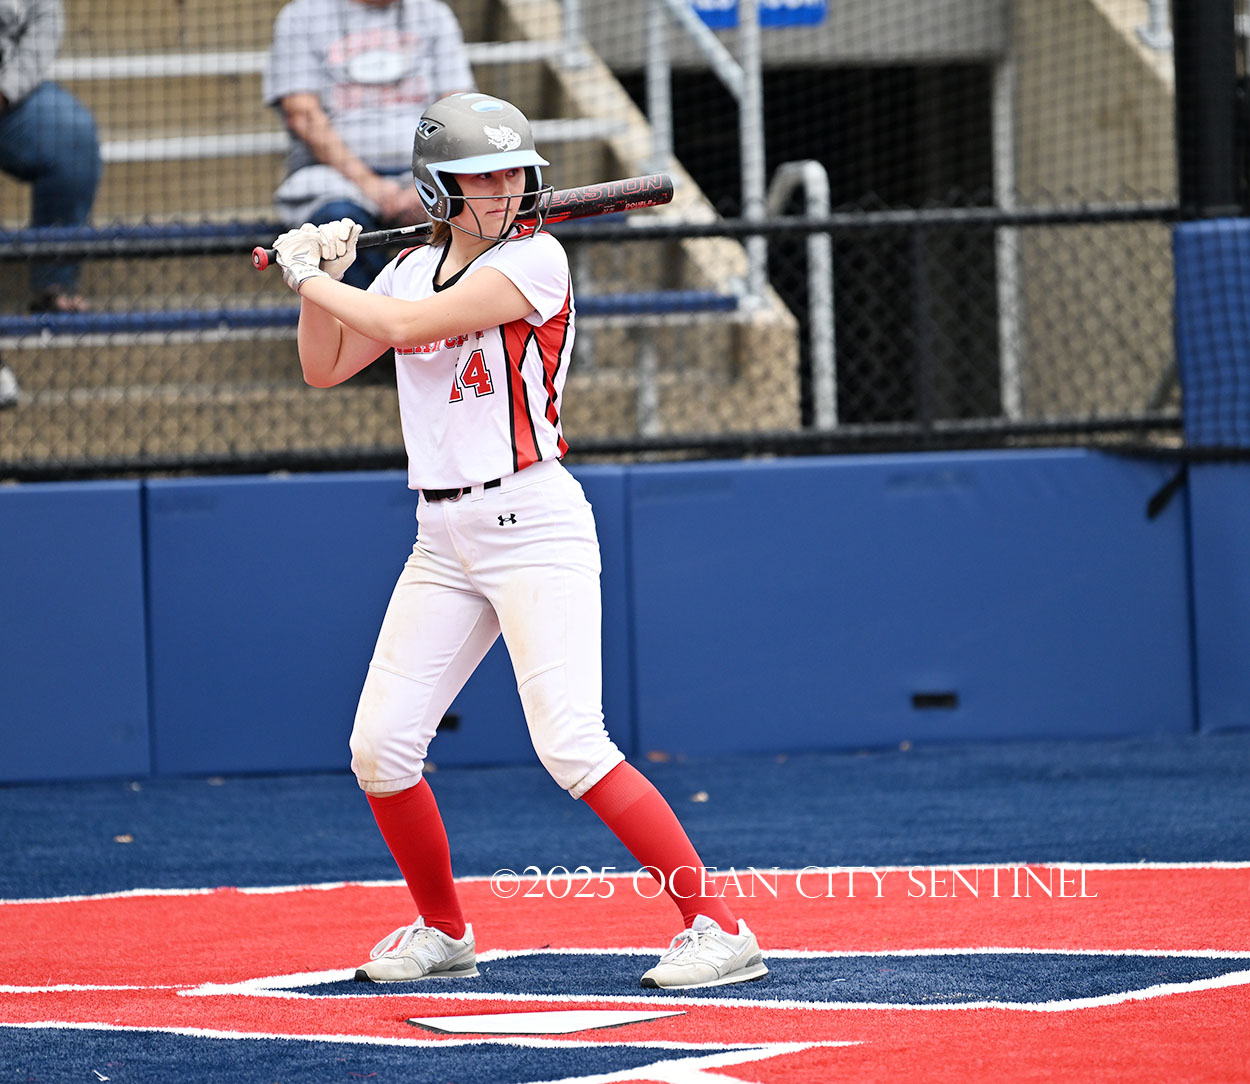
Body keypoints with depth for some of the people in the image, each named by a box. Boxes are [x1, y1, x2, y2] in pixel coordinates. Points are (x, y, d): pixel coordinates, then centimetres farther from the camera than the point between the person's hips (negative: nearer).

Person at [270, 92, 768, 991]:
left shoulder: (533, 260, -10)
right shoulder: (414, 269, 12)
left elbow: (409, 326, -18)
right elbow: (324, 368, 19)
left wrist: (311, 278, -5)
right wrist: (322, 279, 5)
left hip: (533, 526, -7)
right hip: (444, 539, 7)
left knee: (573, 749, -18)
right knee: (380, 748, 3)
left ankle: (718, 926, -15)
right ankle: (444, 932, 24)